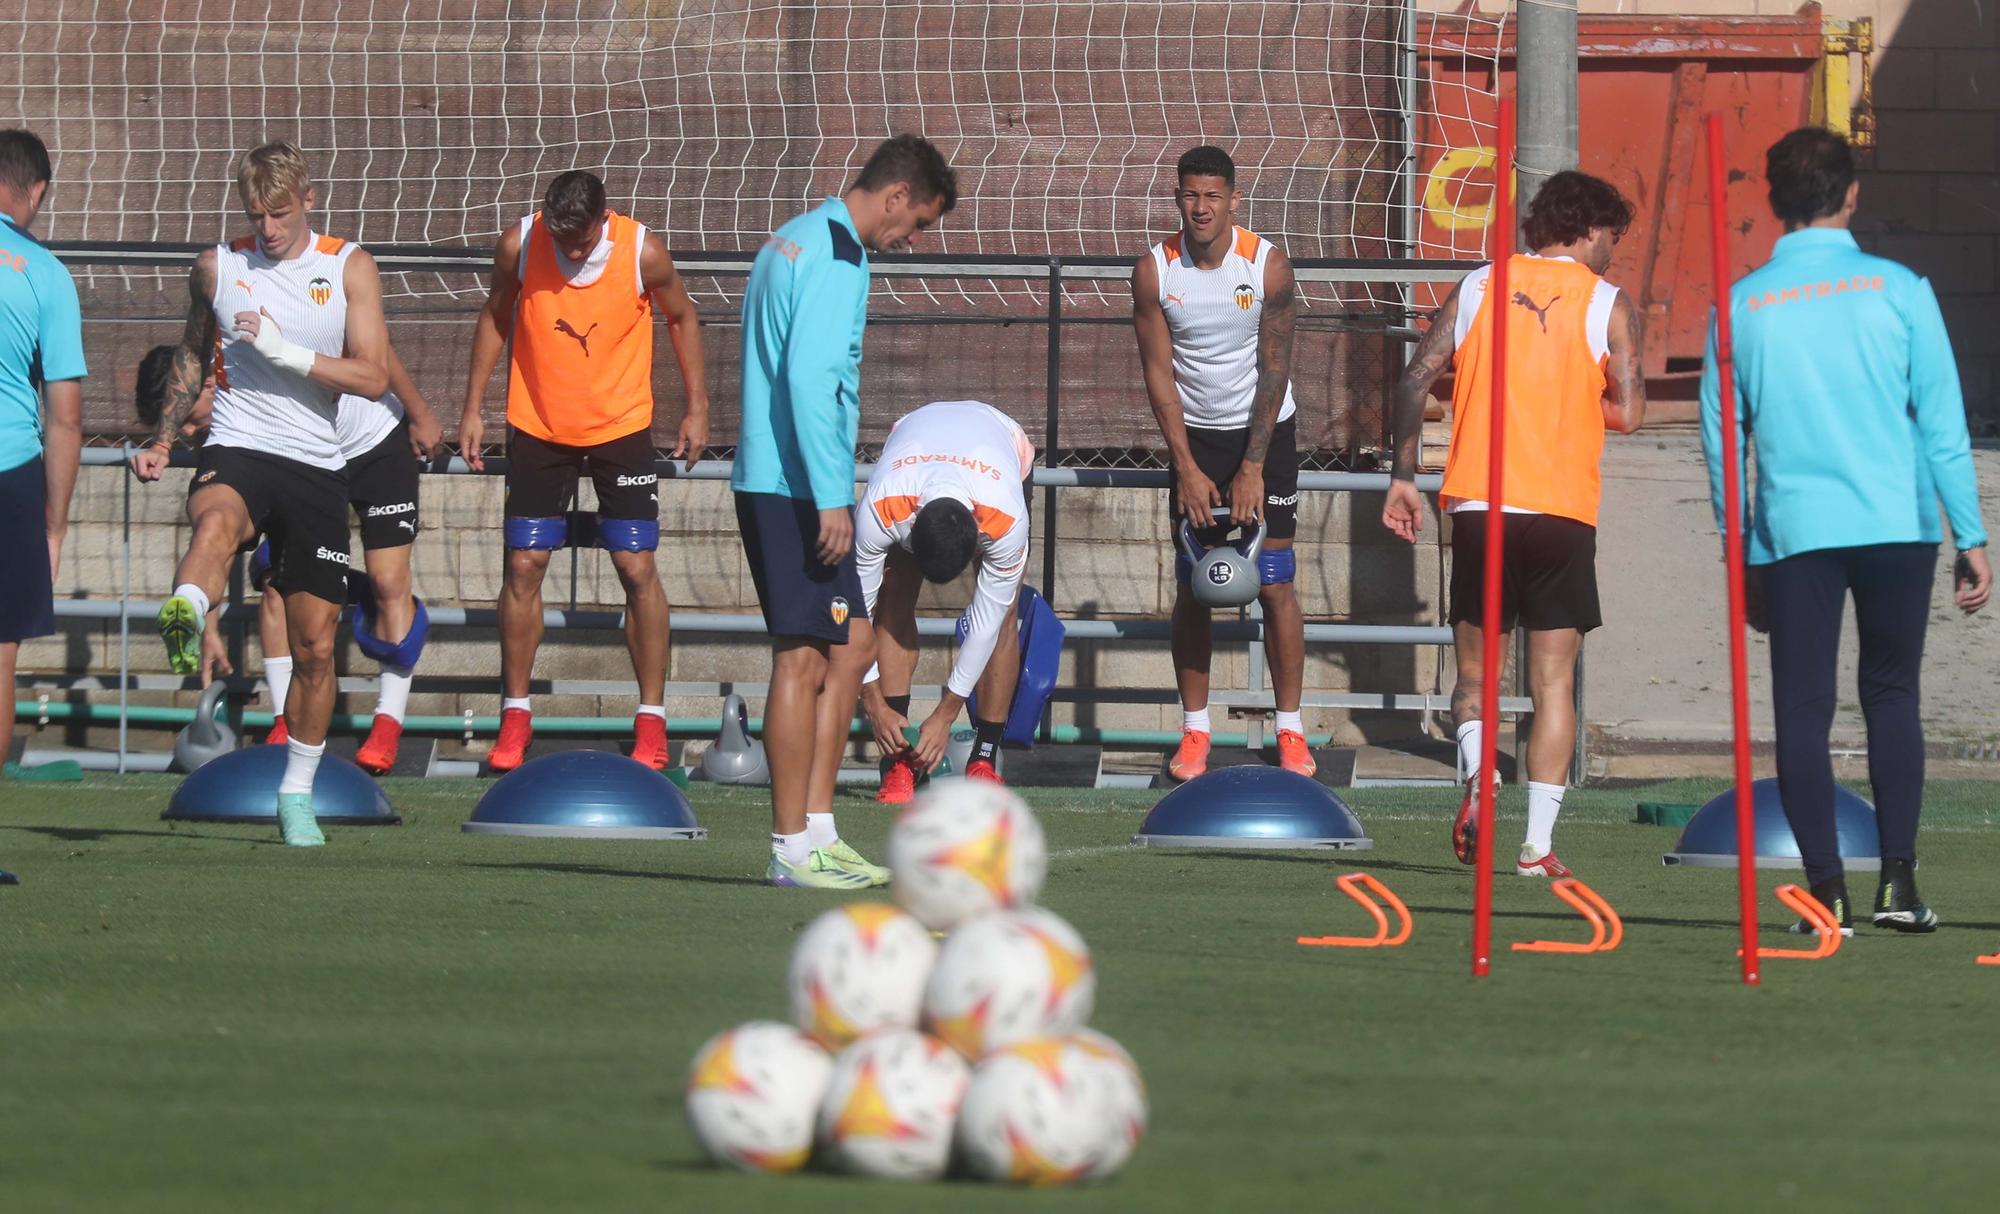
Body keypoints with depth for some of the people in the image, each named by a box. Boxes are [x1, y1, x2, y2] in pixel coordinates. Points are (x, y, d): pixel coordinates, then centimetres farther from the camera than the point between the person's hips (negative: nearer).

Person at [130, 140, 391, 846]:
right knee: (216, 519, -41)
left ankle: (297, 793, 22)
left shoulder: (349, 268, 3)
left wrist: (285, 351, -15)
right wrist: (162, 442, 18)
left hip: (318, 468, 1)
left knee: (315, 645, 5)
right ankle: (183, 625, -71)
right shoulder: (218, 269, 7)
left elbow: (373, 377, -5)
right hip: (237, 450, -1)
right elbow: (192, 357, 23)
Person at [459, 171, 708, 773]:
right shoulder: (519, 245, -13)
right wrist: (473, 409, 4)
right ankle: (515, 717, 10)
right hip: (538, 426, 1)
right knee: (524, 565, -1)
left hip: (621, 426, -1)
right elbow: (495, 317, 4)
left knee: (637, 567, -4)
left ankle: (651, 720, 4)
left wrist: (697, 407, 2)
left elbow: (682, 318, 2)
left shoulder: (644, 254, -17)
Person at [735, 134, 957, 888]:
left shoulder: (794, 240, 18)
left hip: (775, 481, 10)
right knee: (803, 657, -7)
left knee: (851, 645, 14)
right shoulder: (835, 257, -13)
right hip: (796, 486, -10)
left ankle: (816, 830, 14)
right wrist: (831, 498, -22)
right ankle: (793, 848, -5)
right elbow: (809, 379, -22)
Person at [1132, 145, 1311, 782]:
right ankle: (1194, 731, 6)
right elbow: (1158, 372, -7)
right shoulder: (1154, 271, -10)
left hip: (1264, 430, -2)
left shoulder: (1267, 265, -14)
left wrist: (1252, 468, -15)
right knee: (1191, 588, -1)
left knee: (1273, 583, -5)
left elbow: (1274, 370, -12)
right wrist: (1187, 468, -11)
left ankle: (1290, 730, 2)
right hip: (1194, 435, 2)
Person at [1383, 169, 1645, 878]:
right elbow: (1627, 414, -5)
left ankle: (1476, 776, -15)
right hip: (1563, 508, -2)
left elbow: (1415, 381, 4)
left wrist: (1403, 477, 9)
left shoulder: (1478, 287, 10)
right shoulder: (1607, 303, 2)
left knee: (1473, 667, 13)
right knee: (1553, 680, 4)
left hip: (1478, 502, 2)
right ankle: (1538, 843, -2)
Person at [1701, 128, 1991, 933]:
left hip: (1792, 533, 0)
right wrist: (1970, 538, 4)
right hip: (1897, 526, 0)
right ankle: (1898, 877, 4)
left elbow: (1721, 436, 6)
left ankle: (1828, 892, -1)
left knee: (1803, 709, 5)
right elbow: (1942, 422, -1)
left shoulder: (1743, 305, 2)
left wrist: (1739, 551, 16)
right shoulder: (1897, 290, -1)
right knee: (1892, 695, 14)